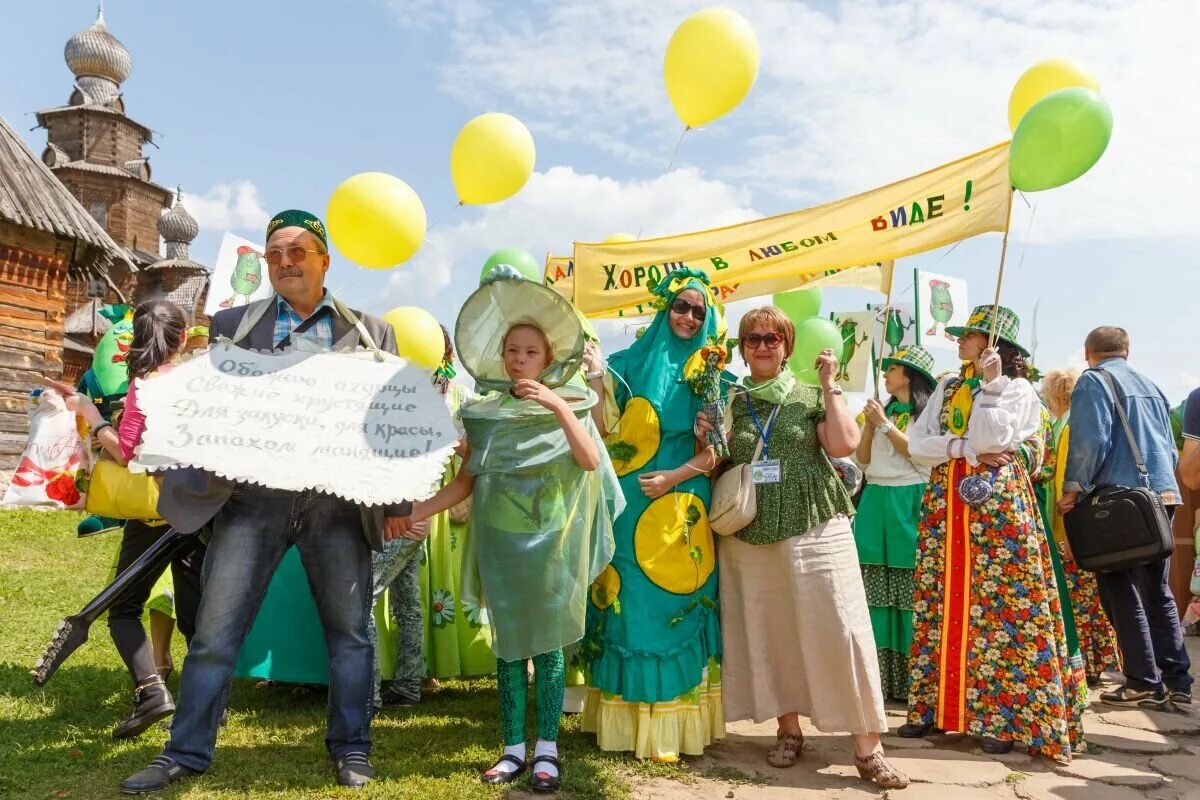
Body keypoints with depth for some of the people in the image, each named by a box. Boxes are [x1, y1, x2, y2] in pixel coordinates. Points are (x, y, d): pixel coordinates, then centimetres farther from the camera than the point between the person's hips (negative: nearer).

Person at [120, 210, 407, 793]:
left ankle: (350, 748, 24)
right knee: (215, 630, 3)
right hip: (254, 497, 0)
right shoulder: (232, 325, 11)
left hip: (339, 500, 0)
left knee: (349, 630, 8)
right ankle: (186, 753, 21)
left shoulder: (371, 333, 10)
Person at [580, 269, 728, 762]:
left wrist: (674, 476, -11)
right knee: (631, 603, 4)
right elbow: (606, 432, -2)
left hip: (683, 506, 0)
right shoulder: (630, 363, 6)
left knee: (677, 602, 1)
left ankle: (674, 720, 9)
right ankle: (628, 715, 14)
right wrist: (597, 382, -15)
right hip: (631, 504, 1)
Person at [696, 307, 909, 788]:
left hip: (815, 528, -2)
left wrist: (830, 386, -7)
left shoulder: (810, 397, 5)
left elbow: (844, 445, -10)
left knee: (839, 630, -6)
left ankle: (868, 748, 2)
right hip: (750, 534, 3)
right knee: (769, 632, 8)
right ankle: (789, 731, 25)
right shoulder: (729, 403, 11)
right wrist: (707, 442, -3)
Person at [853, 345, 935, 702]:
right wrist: (870, 423, 4)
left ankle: (912, 679, -1)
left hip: (908, 504, -6)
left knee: (909, 593, -7)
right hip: (875, 503, 6)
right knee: (876, 593, 2)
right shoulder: (884, 409, 20)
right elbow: (863, 457, 16)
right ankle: (879, 676, 6)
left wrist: (885, 424, -5)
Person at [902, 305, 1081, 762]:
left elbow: (990, 439, -18)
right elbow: (917, 444, 4)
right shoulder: (946, 389, 15)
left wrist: (990, 384, -11)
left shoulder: (1018, 389, 0)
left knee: (999, 607, -4)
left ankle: (1001, 714, 4)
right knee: (940, 606, 5)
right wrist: (965, 449, -10)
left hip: (997, 504, -5)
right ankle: (934, 704, 13)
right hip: (944, 504, 5)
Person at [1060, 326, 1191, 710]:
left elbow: (1090, 439, -16)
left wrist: (1073, 488, -9)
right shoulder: (1151, 386, 20)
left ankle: (1145, 684, 3)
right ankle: (1176, 681, 15)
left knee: (1123, 592, 0)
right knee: (1158, 591, 14)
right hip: (1162, 495, 8)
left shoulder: (1093, 381, -4)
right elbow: (1170, 447, 23)